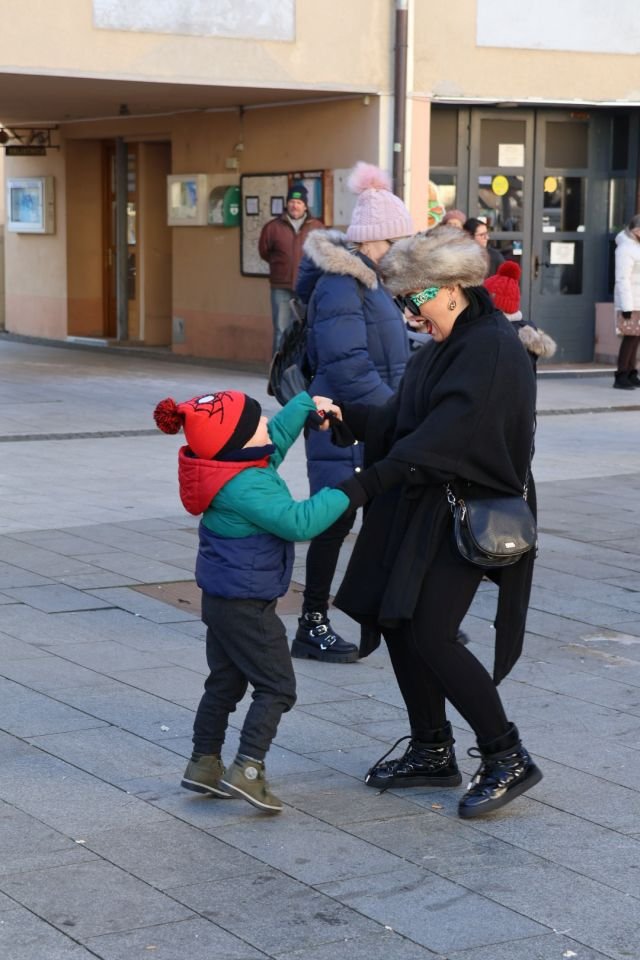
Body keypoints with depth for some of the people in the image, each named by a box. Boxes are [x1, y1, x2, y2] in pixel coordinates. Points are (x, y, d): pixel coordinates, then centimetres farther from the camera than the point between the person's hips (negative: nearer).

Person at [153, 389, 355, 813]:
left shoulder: (245, 465, 2)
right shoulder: (246, 488, -28)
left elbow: (279, 434, 21)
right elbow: (299, 521, -31)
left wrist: (307, 404, 22)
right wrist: (344, 493, -24)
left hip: (222, 598, 10)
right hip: (247, 603, -10)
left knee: (226, 681, 19)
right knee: (277, 687, -2)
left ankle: (204, 763, 26)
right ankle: (247, 770, -7)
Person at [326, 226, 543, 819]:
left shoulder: (492, 348, -17)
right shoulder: (446, 347, 15)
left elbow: (445, 436, -27)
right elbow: (403, 422, 14)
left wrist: (369, 483, -32)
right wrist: (343, 413, -1)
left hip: (468, 517, -10)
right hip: (423, 505, 10)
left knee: (431, 634, -13)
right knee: (396, 624, 9)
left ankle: (508, 759, 0)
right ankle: (433, 752, 23)